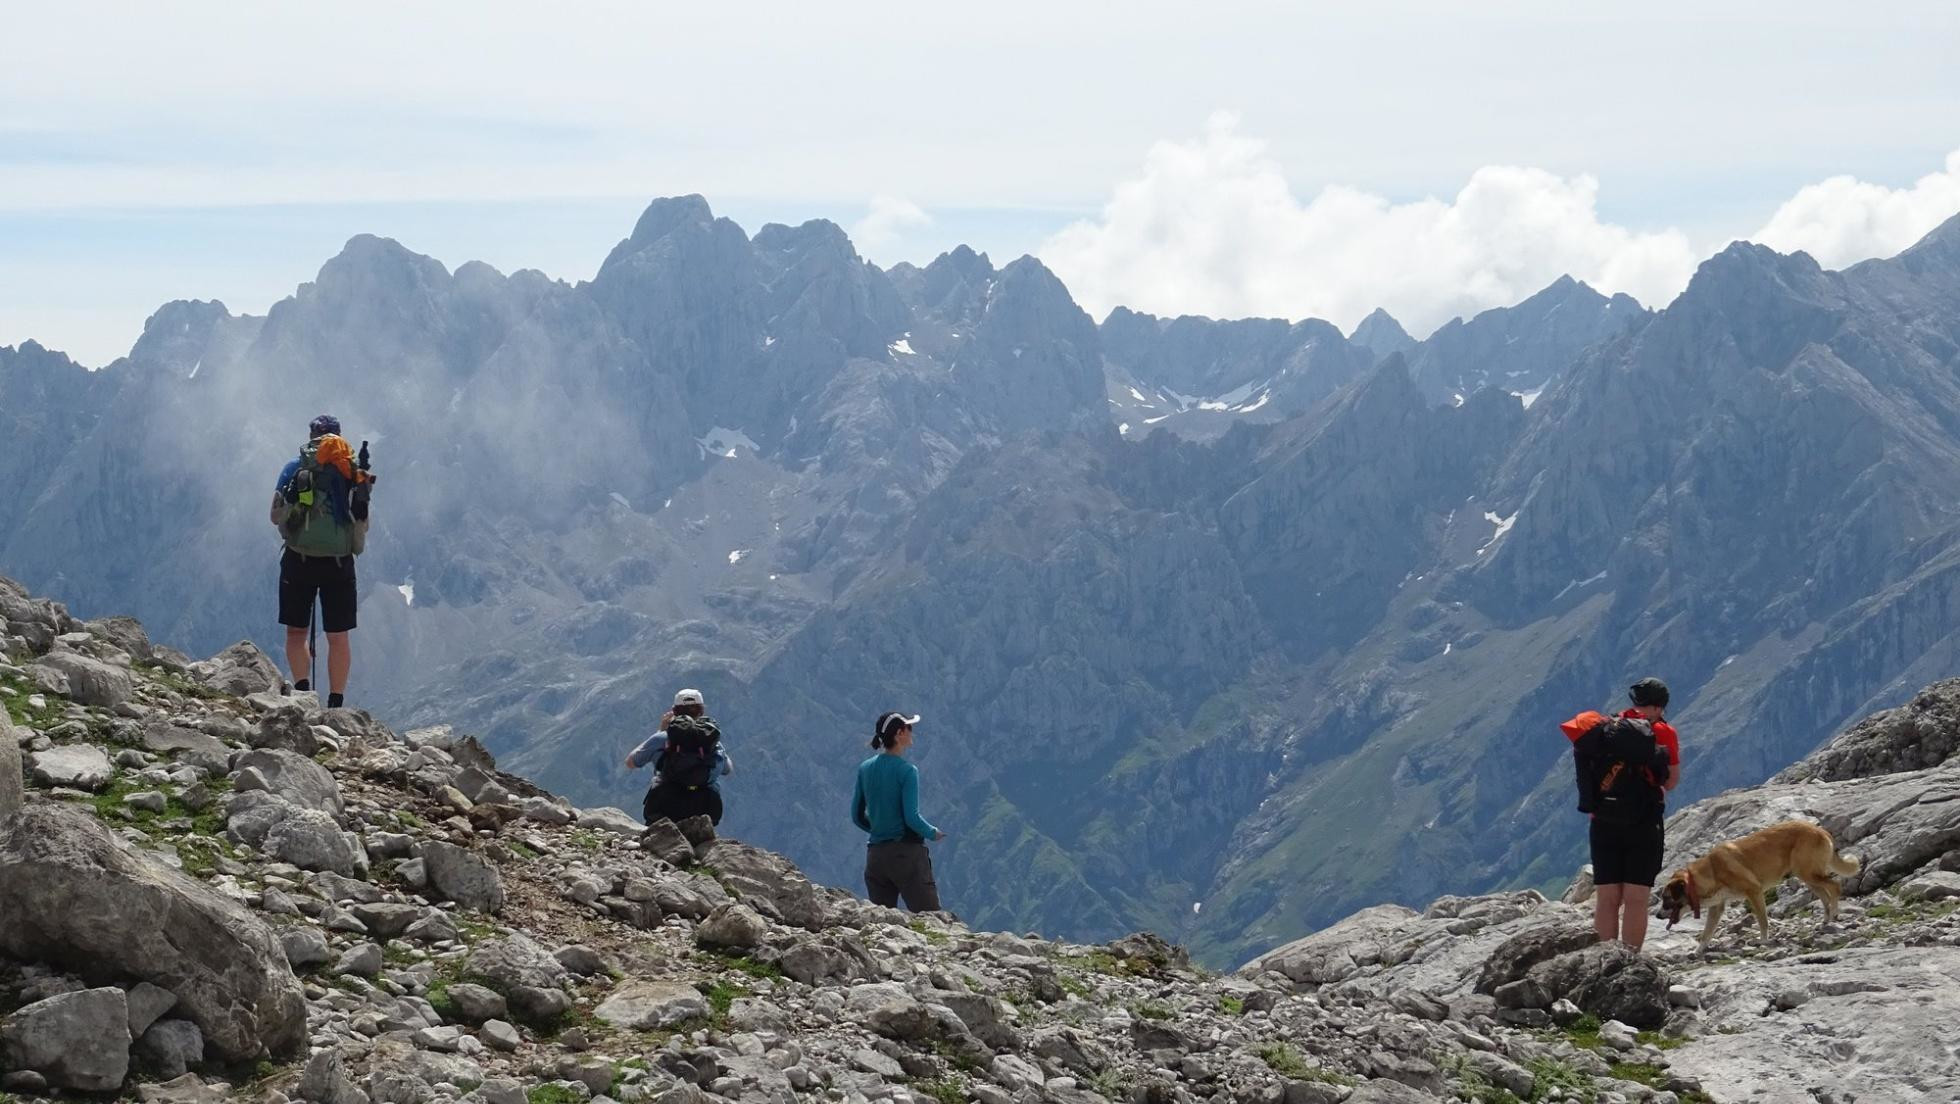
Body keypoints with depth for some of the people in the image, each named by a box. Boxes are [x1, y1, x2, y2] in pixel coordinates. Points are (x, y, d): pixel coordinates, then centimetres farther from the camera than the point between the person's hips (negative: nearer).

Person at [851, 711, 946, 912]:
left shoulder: (865, 769, 7)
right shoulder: (906, 771, -11)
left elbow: (857, 816, 13)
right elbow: (911, 817, -14)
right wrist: (933, 833, 3)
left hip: (875, 855, 6)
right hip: (907, 852, -6)